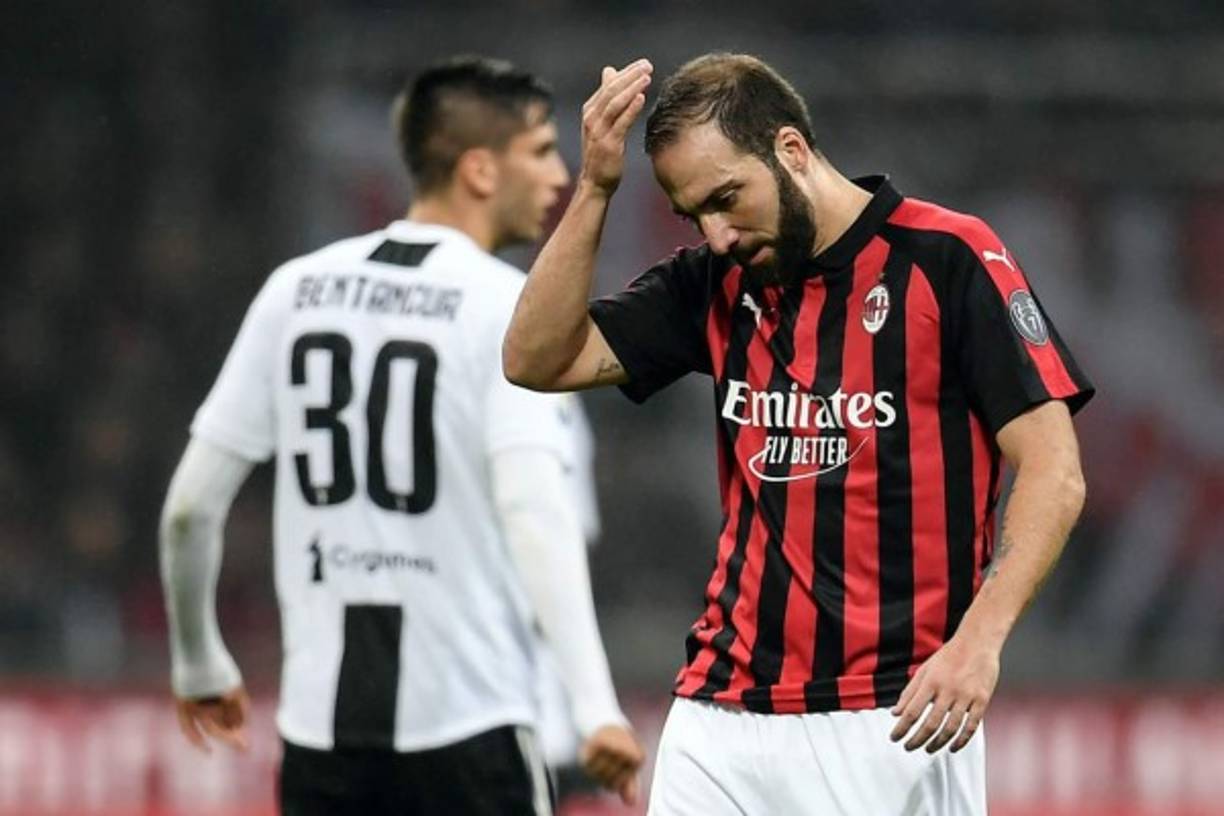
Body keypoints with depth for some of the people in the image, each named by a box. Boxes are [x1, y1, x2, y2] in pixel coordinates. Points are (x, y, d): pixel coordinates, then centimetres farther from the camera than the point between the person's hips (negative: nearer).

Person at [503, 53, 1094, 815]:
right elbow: (538, 360, 7)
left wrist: (980, 637, -23)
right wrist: (596, 188, -2)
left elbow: (1053, 472, -9)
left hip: (894, 723, -5)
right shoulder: (717, 282, 12)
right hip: (723, 717, 5)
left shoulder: (947, 259, -5)